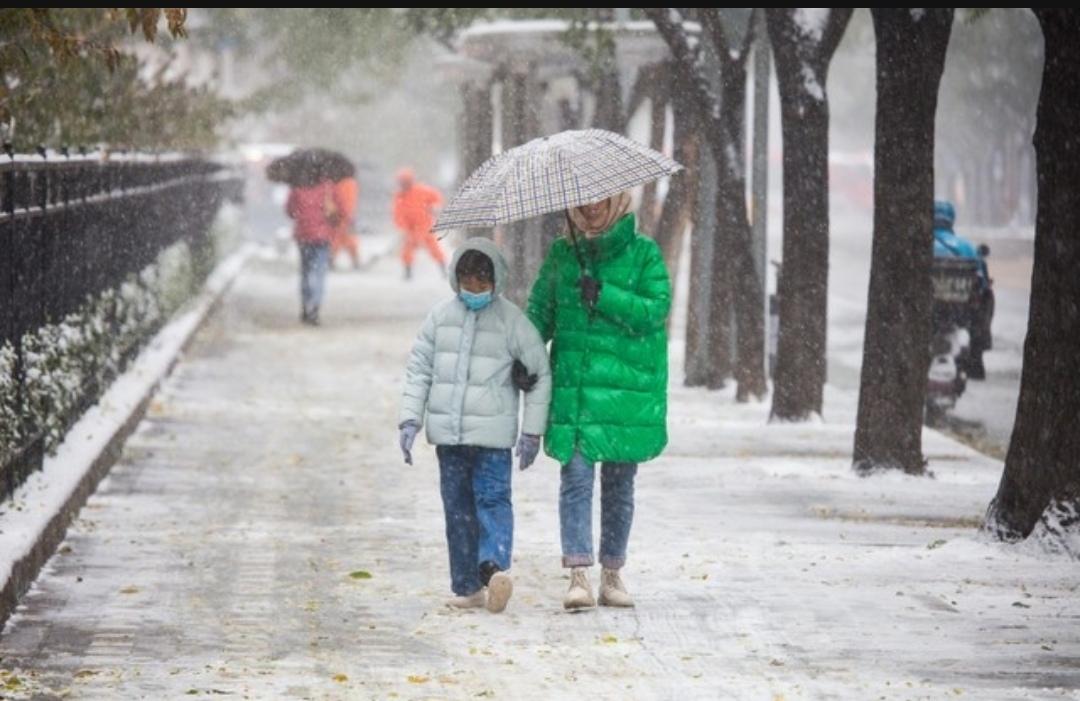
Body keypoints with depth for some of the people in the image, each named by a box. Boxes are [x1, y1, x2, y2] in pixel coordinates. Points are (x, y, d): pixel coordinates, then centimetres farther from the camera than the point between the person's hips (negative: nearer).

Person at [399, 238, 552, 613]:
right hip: (448, 431, 3)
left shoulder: (511, 320, -2)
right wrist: (410, 419, 1)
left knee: (492, 498, -12)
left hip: (492, 433, -3)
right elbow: (418, 368, 11)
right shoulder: (441, 316, 7)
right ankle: (467, 587, 1)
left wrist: (532, 430, 1)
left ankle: (495, 566, -20)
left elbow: (540, 374, 3)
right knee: (457, 507, 2)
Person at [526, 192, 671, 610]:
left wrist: (603, 295, -17)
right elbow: (540, 310, 13)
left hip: (626, 388, -1)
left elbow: (656, 308, -8)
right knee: (576, 478, -9)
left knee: (619, 483, 8)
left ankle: (612, 574, 19)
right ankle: (579, 574, -13)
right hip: (572, 388, 1)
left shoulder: (644, 253, 3)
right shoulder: (562, 254, 10)